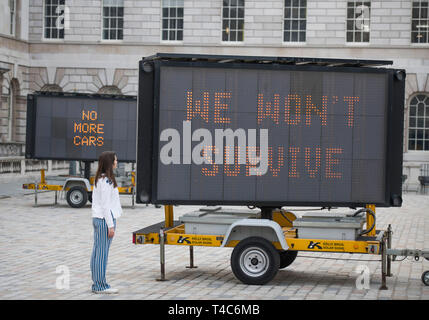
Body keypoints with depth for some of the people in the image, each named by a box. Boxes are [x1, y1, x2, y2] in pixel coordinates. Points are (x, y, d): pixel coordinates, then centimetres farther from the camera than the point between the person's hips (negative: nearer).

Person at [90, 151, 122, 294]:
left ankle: (97, 284, 16)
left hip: (97, 218, 10)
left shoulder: (99, 179, 14)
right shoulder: (106, 181, -16)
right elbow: (106, 205, -18)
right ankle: (100, 285, -1)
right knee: (102, 252, -5)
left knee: (97, 251, 11)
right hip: (105, 219, -10)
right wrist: (111, 225, -17)